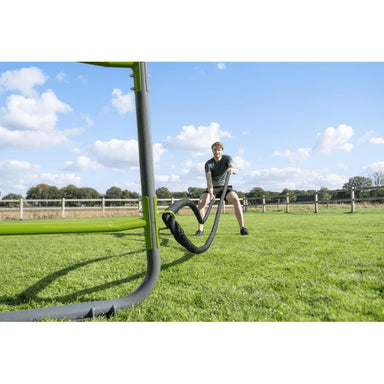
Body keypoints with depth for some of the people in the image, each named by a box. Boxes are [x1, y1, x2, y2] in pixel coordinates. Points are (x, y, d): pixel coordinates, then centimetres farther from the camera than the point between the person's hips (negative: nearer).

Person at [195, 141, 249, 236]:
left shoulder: (227, 158, -9)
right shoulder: (208, 164, -12)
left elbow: (235, 171, -27)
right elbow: (209, 180, -24)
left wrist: (232, 169, -53)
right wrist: (211, 193, -42)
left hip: (224, 187, 0)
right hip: (212, 188, 0)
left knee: (236, 199, -29)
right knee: (201, 202, -25)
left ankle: (242, 228, -23)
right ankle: (200, 229, -15)